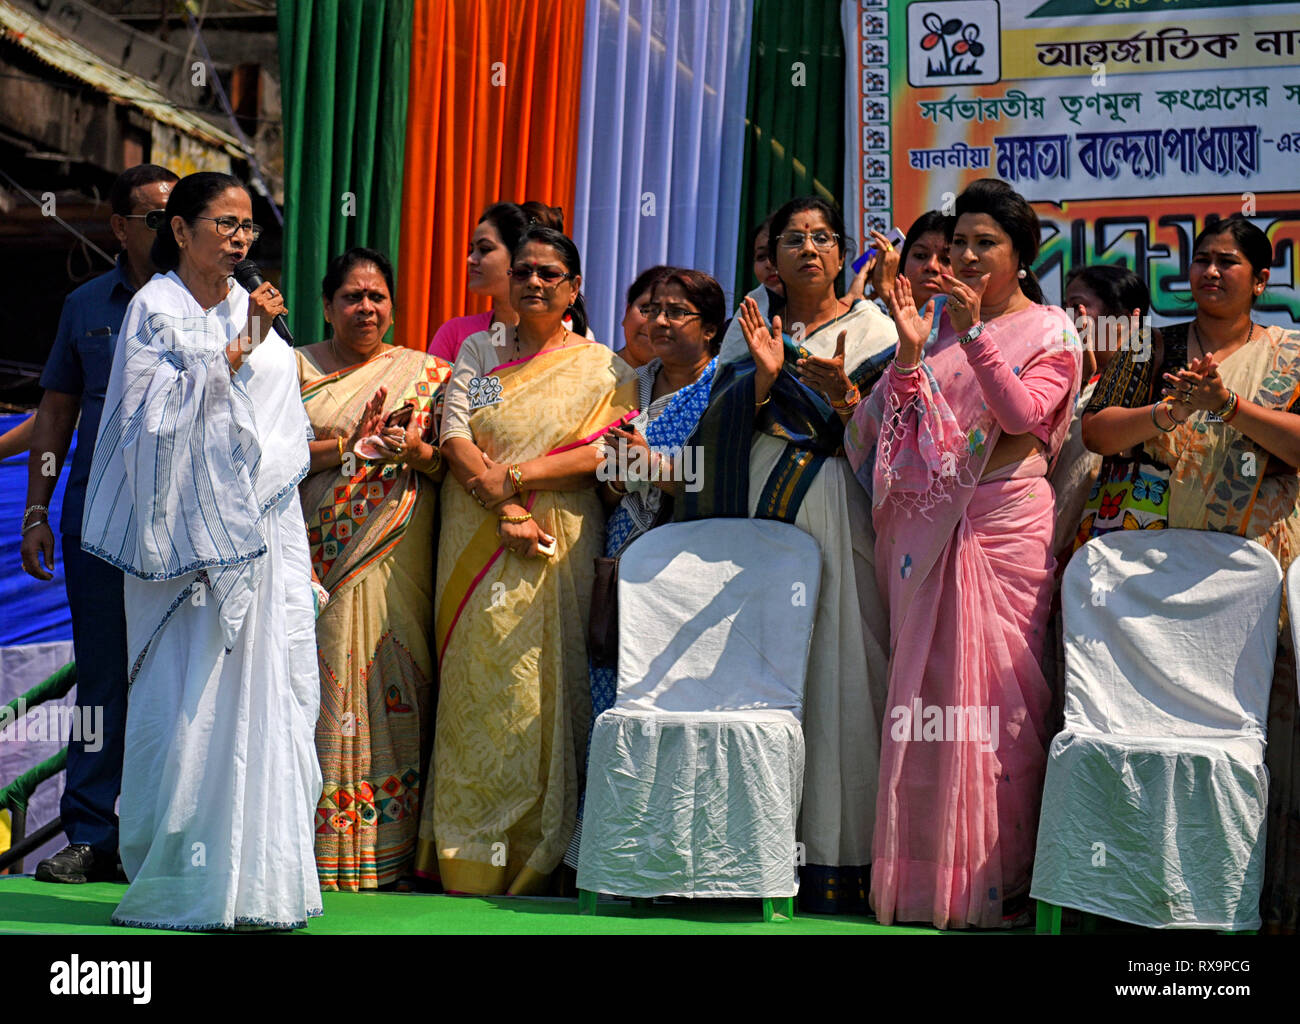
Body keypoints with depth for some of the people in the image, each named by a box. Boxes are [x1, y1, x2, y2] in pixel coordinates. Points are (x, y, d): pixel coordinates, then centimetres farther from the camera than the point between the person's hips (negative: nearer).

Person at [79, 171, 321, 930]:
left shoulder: (253, 311, 17)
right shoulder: (155, 309, 1)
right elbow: (166, 407, -12)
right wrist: (240, 344, -14)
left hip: (262, 534, 6)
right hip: (190, 537, -5)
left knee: (265, 693, 2)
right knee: (190, 702, -6)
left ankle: (258, 878, 6)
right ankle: (180, 884, 0)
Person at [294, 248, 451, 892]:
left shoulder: (426, 373, 12)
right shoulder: (294, 368, 12)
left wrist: (416, 452, -14)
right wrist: (348, 445, -12)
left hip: (392, 566, 0)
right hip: (311, 561, 0)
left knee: (389, 693, -4)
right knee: (313, 688, -4)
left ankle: (384, 847, 3)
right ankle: (309, 842, 2)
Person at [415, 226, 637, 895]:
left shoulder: (599, 367, 8)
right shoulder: (477, 353, 14)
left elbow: (607, 448, -6)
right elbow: (453, 436, 1)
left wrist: (516, 474, -14)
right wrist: (505, 509, -12)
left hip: (557, 549, -2)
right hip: (476, 546, 2)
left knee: (539, 686, -7)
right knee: (473, 681, -2)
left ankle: (534, 858, -1)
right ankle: (468, 858, 3)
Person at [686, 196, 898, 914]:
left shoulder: (871, 328, 11)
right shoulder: (748, 327, 17)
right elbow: (717, 427, 7)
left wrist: (842, 395, -15)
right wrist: (764, 377, -9)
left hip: (836, 511, -2)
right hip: (757, 506, 2)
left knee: (834, 669, -8)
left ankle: (834, 858, -6)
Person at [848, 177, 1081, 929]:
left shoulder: (1048, 330, 3)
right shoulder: (939, 321, 14)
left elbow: (1024, 414, -12)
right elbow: (904, 421, 7)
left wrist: (975, 335, -18)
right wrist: (910, 351, -7)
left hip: (1004, 520, -4)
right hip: (928, 521, 4)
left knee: (997, 690, -6)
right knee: (926, 684, 3)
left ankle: (998, 878, 0)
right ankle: (925, 872, 9)